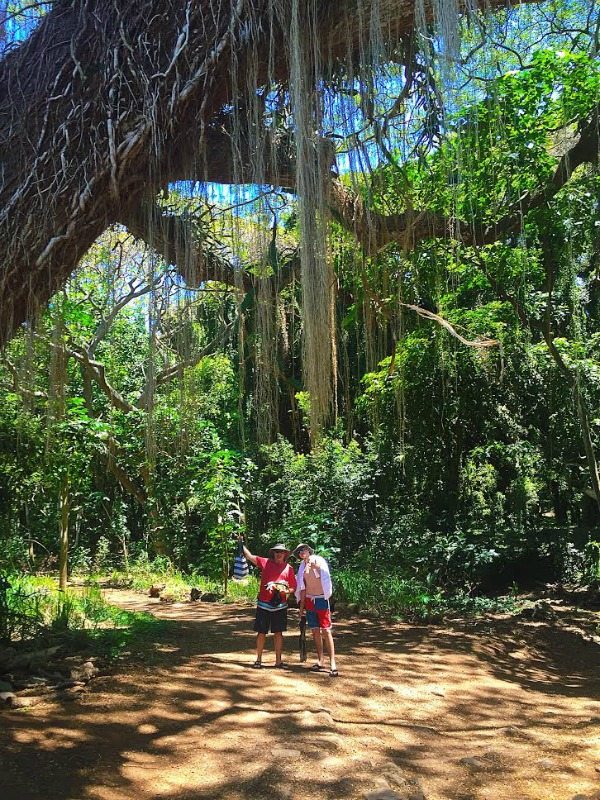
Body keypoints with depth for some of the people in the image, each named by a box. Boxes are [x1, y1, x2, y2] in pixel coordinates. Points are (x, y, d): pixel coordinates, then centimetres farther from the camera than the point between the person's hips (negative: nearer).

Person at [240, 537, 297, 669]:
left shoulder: (288, 568, 4)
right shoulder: (265, 563, 2)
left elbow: (293, 587, 7)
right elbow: (249, 556, -2)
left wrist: (286, 591, -12)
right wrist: (242, 544, -10)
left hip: (280, 606, 1)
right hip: (264, 605, -1)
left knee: (278, 633, 6)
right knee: (261, 633, 5)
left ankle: (278, 661, 15)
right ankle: (258, 659, 19)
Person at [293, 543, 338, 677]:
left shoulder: (318, 561, -6)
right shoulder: (302, 566, 8)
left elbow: (325, 579, -13)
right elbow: (303, 588, 12)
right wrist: (301, 606, 11)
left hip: (321, 600, -5)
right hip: (309, 600, 5)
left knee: (326, 630, -8)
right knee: (315, 631, 7)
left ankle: (332, 663, -9)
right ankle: (320, 660, 14)